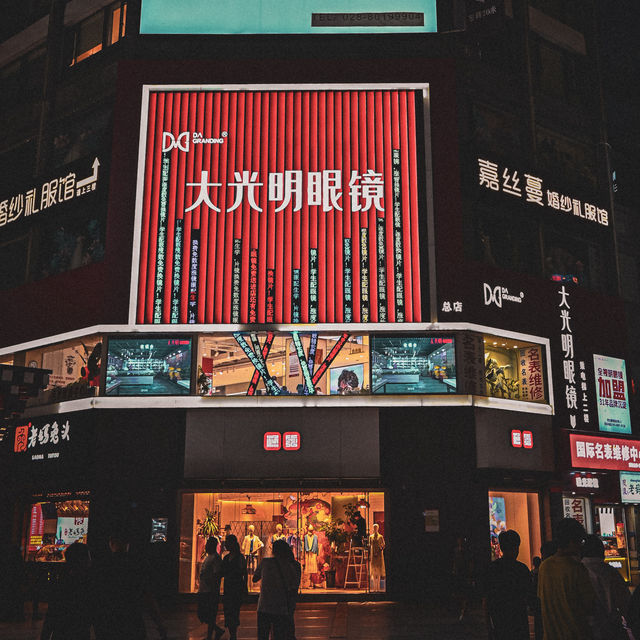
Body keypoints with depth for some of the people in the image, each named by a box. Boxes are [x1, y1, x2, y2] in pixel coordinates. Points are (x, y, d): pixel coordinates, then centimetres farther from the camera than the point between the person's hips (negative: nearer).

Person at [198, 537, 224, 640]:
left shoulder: (216, 558, -13)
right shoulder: (208, 557, 17)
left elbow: (217, 575, -20)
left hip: (210, 592, -10)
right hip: (203, 591, 10)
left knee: (210, 616, -3)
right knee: (201, 615, 11)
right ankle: (219, 630, 21)